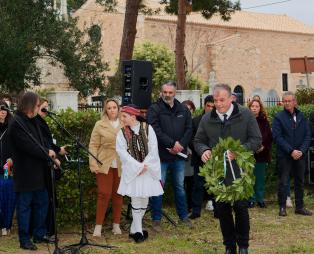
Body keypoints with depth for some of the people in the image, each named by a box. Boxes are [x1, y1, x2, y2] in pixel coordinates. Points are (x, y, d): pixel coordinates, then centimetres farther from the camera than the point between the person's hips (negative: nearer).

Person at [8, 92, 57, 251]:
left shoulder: (32, 121, 12)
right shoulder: (17, 124, -17)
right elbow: (29, 146, -22)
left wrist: (51, 154, -3)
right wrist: (47, 153, -11)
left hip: (38, 171, 9)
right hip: (25, 173, -9)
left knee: (41, 203, 14)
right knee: (24, 206, 2)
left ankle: (39, 235, 26)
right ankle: (24, 240, 11)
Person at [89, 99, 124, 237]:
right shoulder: (100, 125, 0)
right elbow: (93, 146, 0)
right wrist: (93, 165, -8)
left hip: (121, 165, 2)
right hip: (104, 164, -2)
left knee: (118, 194, 8)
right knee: (104, 194, -5)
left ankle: (116, 224, 19)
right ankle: (98, 226, 3)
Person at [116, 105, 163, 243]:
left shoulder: (147, 129, 0)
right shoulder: (122, 133, 1)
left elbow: (153, 149, -4)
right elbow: (122, 152, -8)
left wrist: (145, 165, -13)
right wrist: (138, 166, -16)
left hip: (148, 170, 1)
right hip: (132, 171, -1)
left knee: (144, 198, 5)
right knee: (136, 199, -4)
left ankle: (134, 229, 18)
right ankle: (138, 231, 5)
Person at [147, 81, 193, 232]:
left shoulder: (183, 110, 8)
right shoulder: (154, 109, -5)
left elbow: (189, 130, 3)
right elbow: (155, 131, -16)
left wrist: (180, 145, -12)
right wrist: (172, 143, -19)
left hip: (179, 156, 4)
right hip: (161, 156, -4)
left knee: (180, 186, 15)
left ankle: (183, 216, 28)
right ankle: (156, 220, 10)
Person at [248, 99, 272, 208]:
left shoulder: (264, 121, 6)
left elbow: (270, 137, 6)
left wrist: (264, 146, -8)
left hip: (262, 153, 2)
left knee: (260, 178, 8)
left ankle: (260, 199, 17)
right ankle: (251, 199, 11)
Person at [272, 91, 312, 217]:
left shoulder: (302, 117, 7)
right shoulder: (279, 117, -4)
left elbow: (307, 136, 5)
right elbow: (277, 137, -10)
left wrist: (301, 151, -10)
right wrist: (291, 151, -16)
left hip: (300, 155, 4)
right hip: (284, 156, -3)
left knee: (300, 181, 10)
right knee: (283, 182, 1)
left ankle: (300, 206, 19)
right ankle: (282, 207, 11)